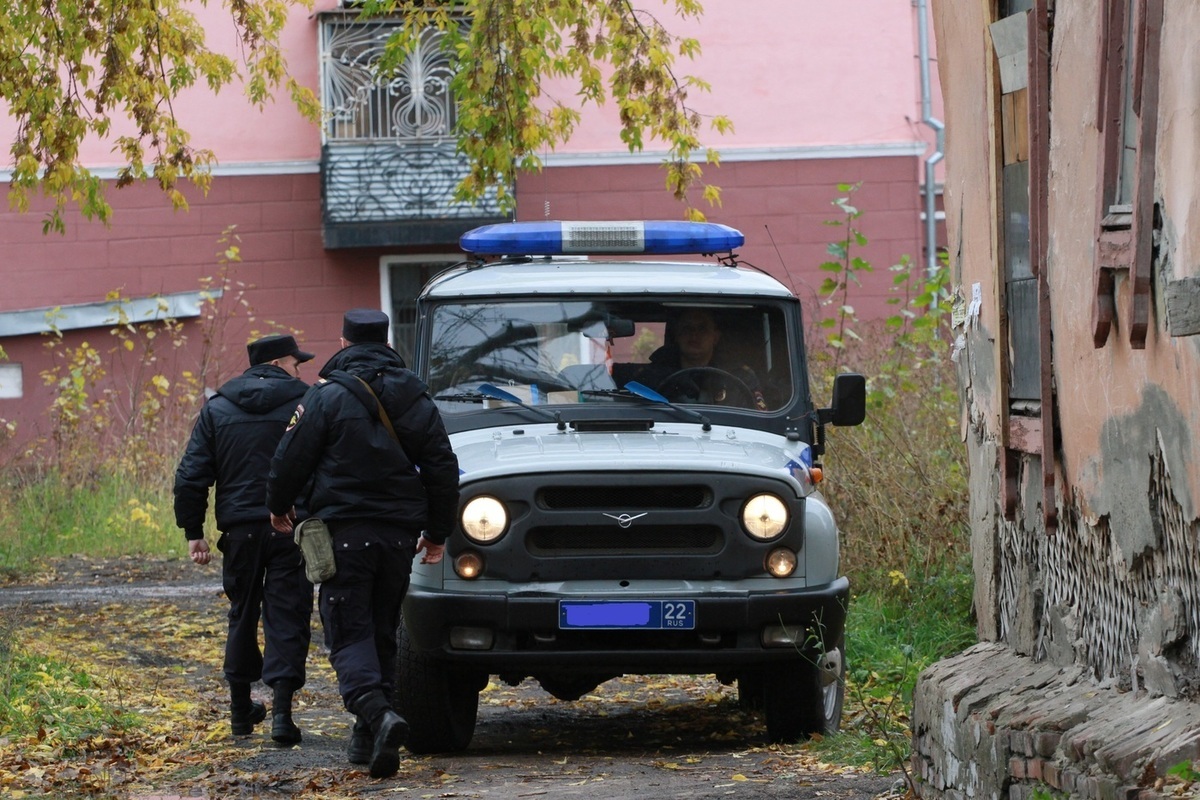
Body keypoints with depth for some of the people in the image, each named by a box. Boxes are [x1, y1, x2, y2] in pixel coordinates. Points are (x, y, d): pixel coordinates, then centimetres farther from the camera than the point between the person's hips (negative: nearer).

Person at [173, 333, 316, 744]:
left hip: (240, 530, 3)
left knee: (243, 615, 18)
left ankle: (241, 708, 26)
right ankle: (282, 710, -12)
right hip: (292, 530, -3)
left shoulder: (216, 409, 7)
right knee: (286, 617, -1)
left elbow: (191, 477, 4)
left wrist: (193, 532, 8)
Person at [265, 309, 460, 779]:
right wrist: (437, 531, 20)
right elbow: (442, 467, 11)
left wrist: (278, 506, 15)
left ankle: (377, 716, -30)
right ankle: (367, 739, 14)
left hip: (346, 531, -5)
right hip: (399, 534, 5)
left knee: (349, 633, -5)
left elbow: (292, 458, -4)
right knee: (382, 630, 14)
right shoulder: (414, 397, 10)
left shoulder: (329, 396, -6)